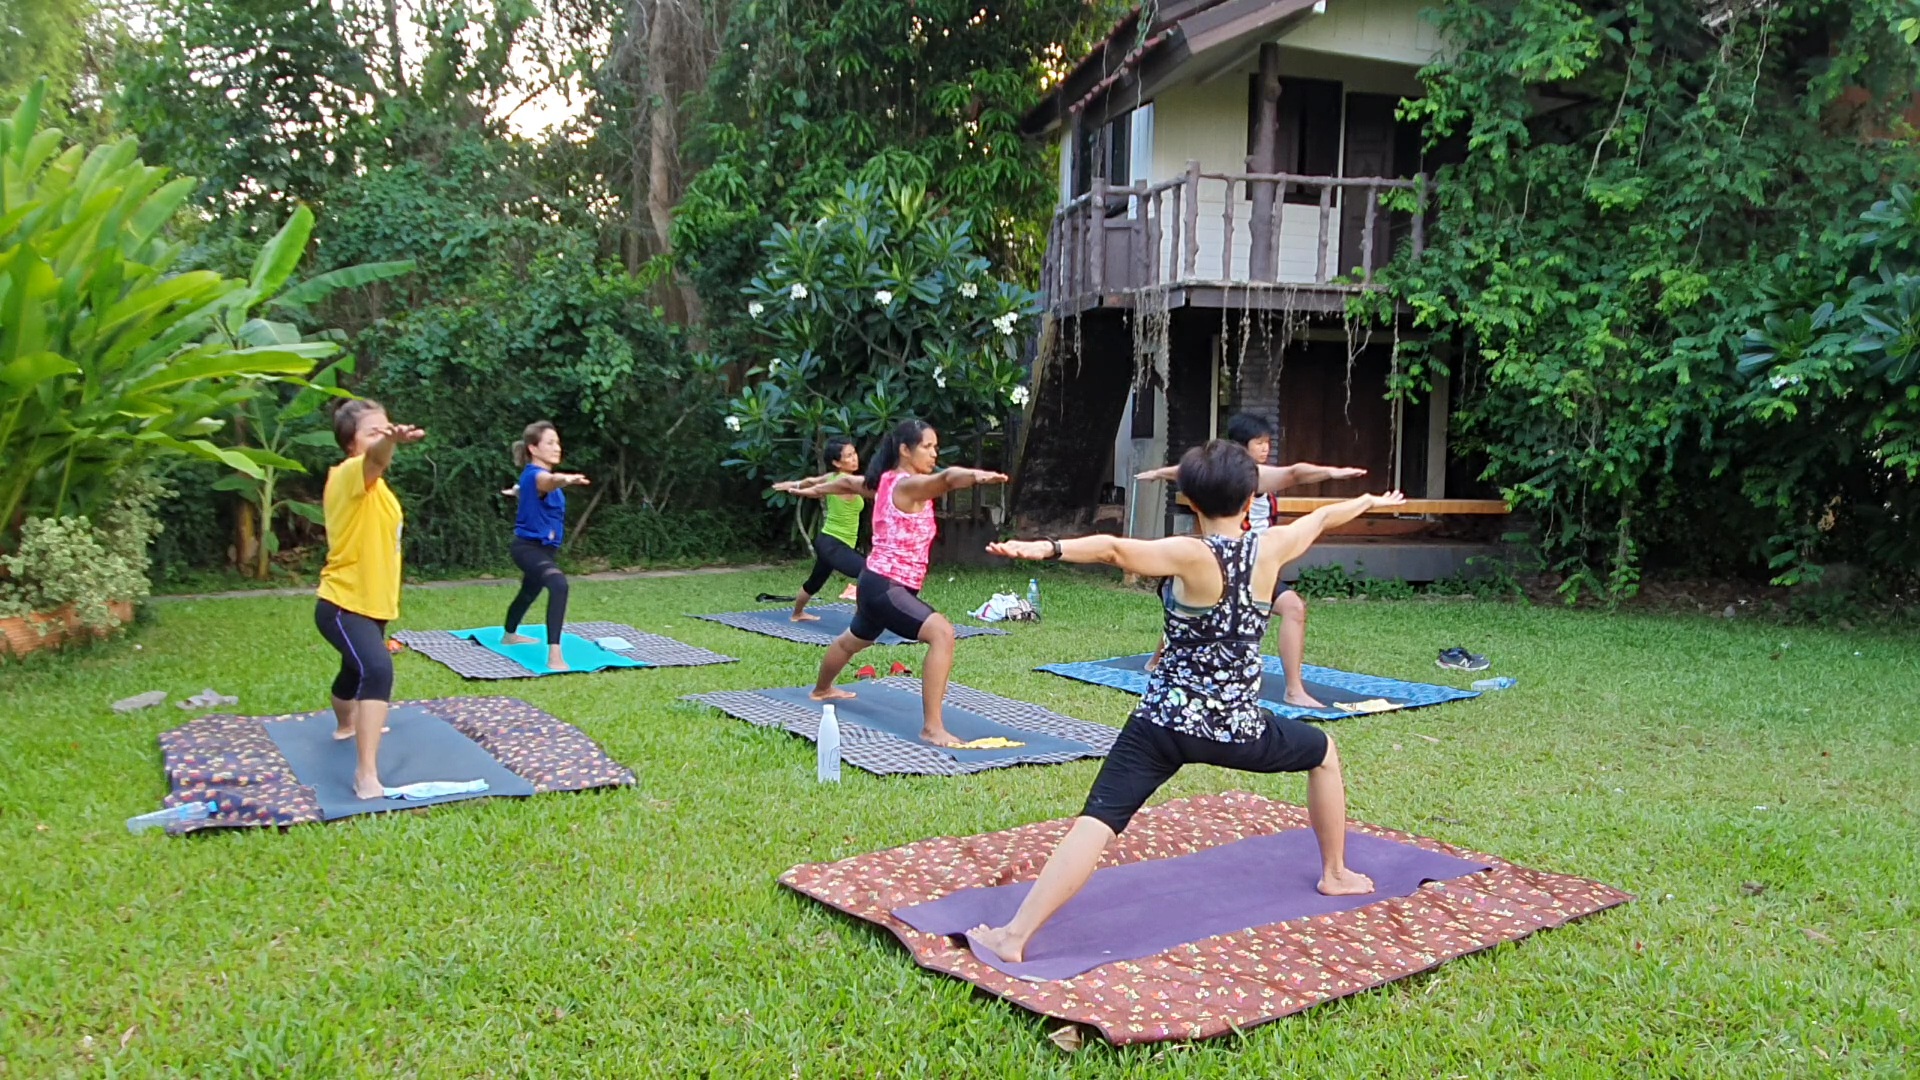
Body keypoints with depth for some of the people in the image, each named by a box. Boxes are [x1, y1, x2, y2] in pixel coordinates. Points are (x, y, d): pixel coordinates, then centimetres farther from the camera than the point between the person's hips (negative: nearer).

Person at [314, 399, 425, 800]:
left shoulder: (368, 482, 10)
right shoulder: (350, 474, -19)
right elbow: (374, 458, -45)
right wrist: (392, 439, -64)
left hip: (368, 603, 10)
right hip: (343, 605, -10)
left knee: (357, 670, 33)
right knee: (378, 670, -31)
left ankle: (346, 726, 61)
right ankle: (366, 773, -35)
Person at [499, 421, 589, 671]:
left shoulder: (533, 477, 9)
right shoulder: (535, 475, -23)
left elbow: (528, 491, 34)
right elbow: (549, 481, -50)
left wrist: (518, 491, 59)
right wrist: (565, 479, -73)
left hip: (542, 547, 11)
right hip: (529, 547, -11)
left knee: (529, 592, 33)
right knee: (559, 585, -35)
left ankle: (509, 635, 62)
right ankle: (554, 656, -45)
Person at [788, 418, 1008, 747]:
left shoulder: (885, 480, 9)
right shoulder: (908, 485, -19)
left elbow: (847, 482, 29)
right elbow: (947, 478, -41)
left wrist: (814, 490, 48)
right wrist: (978, 475, -62)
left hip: (877, 583, 11)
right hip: (886, 587, -11)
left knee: (853, 640, 36)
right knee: (942, 633, -29)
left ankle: (821, 689, 65)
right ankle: (932, 727, -33)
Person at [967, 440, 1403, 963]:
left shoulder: (1190, 556, -13)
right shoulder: (1270, 548, -2)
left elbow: (1115, 548, -31)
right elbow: (1323, 517, 18)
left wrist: (1045, 548, -42)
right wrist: (1369, 500, 37)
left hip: (1165, 722, -3)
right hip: (1237, 729, 3)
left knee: (1097, 821, -9)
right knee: (1324, 752, 32)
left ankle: (1015, 936, -19)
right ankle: (1336, 874, 44)